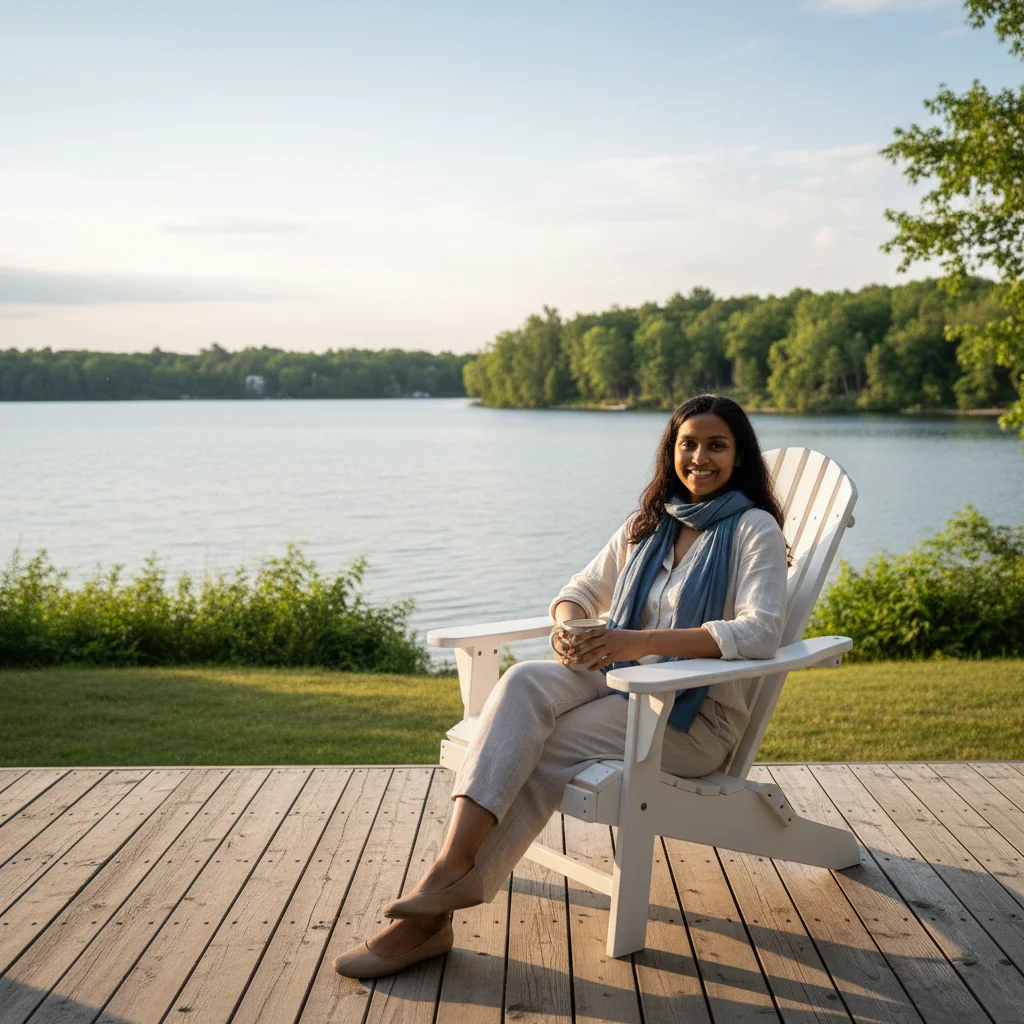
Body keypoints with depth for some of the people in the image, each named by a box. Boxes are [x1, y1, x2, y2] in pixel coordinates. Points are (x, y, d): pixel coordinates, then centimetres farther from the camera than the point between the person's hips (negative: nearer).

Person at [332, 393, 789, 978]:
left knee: (542, 750, -27)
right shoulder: (648, 525, 16)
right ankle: (452, 868, -36)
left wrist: (641, 641, -27)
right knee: (524, 683, -27)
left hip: (697, 716, -5)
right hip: (618, 682, 5)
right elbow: (581, 590, 21)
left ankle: (432, 912, -22)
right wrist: (568, 625, -6)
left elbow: (761, 631, -19)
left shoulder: (754, 529, -4)